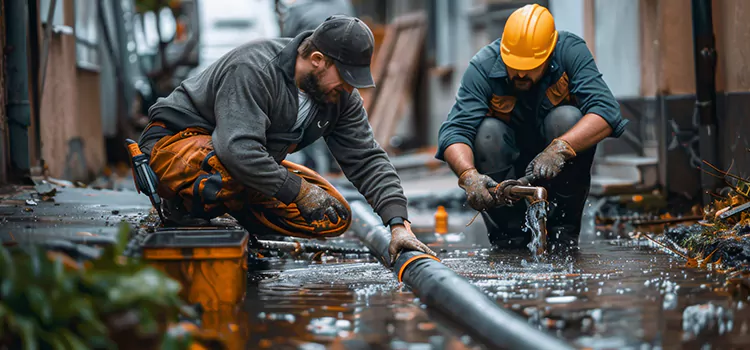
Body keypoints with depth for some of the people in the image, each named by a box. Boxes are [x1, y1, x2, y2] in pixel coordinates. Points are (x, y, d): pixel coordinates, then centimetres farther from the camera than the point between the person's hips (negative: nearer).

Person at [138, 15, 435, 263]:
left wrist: (398, 223, -15)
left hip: (257, 166, 8)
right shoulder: (253, 70, -30)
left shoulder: (341, 96, -5)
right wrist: (299, 191, -30)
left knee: (334, 217, -6)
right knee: (228, 173, -43)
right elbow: (238, 151, -39)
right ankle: (184, 205, -11)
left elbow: (367, 160, -3)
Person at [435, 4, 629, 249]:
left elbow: (606, 112, -33)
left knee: (567, 118, -28)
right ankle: (507, 232, -13)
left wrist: (559, 149, -47)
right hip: (507, 170, 0)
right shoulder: (483, 67, -20)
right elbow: (454, 131, -28)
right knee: (488, 131, -28)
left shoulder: (571, 51, -21)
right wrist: (469, 176, -48)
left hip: (559, 168, 0)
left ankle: (563, 229, -16)